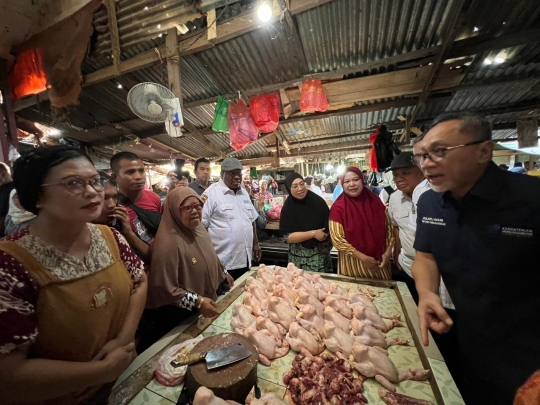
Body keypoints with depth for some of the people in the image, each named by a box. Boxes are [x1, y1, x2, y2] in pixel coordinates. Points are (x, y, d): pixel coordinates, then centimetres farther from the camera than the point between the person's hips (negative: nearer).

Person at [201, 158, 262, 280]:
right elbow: (201, 225, -13)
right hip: (223, 262, -6)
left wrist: (255, 244, 14)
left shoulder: (244, 193, 10)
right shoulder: (212, 193, -12)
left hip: (244, 259, 7)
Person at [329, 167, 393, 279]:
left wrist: (388, 252, -4)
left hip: (379, 261, 4)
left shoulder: (375, 201, -2)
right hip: (353, 264, -3)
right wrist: (363, 258, -16)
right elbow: (337, 239, -16)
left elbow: (388, 227, 7)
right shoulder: (338, 207, -14)